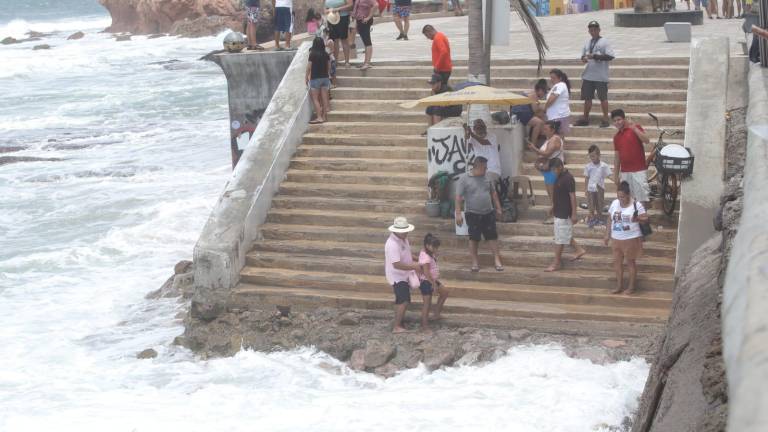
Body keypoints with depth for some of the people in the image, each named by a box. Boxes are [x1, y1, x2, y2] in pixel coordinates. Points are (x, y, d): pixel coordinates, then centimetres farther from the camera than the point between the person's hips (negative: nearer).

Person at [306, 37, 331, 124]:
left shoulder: (312, 54, -12)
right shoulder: (326, 55, 1)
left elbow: (309, 67, -8)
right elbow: (329, 67, 10)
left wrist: (306, 77, 3)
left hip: (315, 78, -5)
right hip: (325, 77, 5)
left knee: (315, 99, 1)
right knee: (324, 98, 8)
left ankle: (319, 117, -6)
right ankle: (324, 116, 13)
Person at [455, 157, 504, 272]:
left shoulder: (486, 178, 8)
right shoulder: (464, 179, -9)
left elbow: (493, 193, 18)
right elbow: (458, 197, -11)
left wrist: (498, 208, 16)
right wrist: (458, 214, -16)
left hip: (488, 213, 4)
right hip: (473, 214, -4)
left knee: (492, 236, 2)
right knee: (474, 238, 2)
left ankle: (497, 260, 7)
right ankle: (475, 262, 12)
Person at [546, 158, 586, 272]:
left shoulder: (568, 179, -21)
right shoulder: (559, 177, 7)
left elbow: (572, 196, -21)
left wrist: (574, 214, -20)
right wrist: (553, 206, 24)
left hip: (564, 213, -9)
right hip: (559, 212, 9)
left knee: (560, 238, -2)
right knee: (565, 235, 20)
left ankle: (556, 263, 5)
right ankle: (579, 250, 34)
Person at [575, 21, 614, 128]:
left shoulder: (604, 42, -7)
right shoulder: (587, 42, 13)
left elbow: (610, 56, -15)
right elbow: (583, 54, 21)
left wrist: (595, 56, -21)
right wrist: (583, 58, -3)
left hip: (600, 76, -6)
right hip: (588, 75, 6)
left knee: (603, 97, -1)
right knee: (587, 98, 11)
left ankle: (605, 119, 3)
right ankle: (585, 118, 19)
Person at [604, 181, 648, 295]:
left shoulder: (636, 205, -14)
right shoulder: (614, 203, 2)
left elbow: (646, 218, -12)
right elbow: (609, 219, 10)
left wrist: (637, 219, -33)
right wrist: (607, 234, 8)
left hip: (631, 239, -5)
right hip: (616, 239, 5)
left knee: (630, 261, 6)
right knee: (617, 261, 12)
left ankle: (632, 285, 21)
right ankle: (619, 285, 26)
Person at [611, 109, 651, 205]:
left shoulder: (635, 128, 0)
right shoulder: (616, 137, 14)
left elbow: (646, 140, -17)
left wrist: (634, 128, -22)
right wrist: (616, 175, 14)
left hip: (638, 171, -5)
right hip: (624, 172, 5)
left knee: (641, 199, -7)